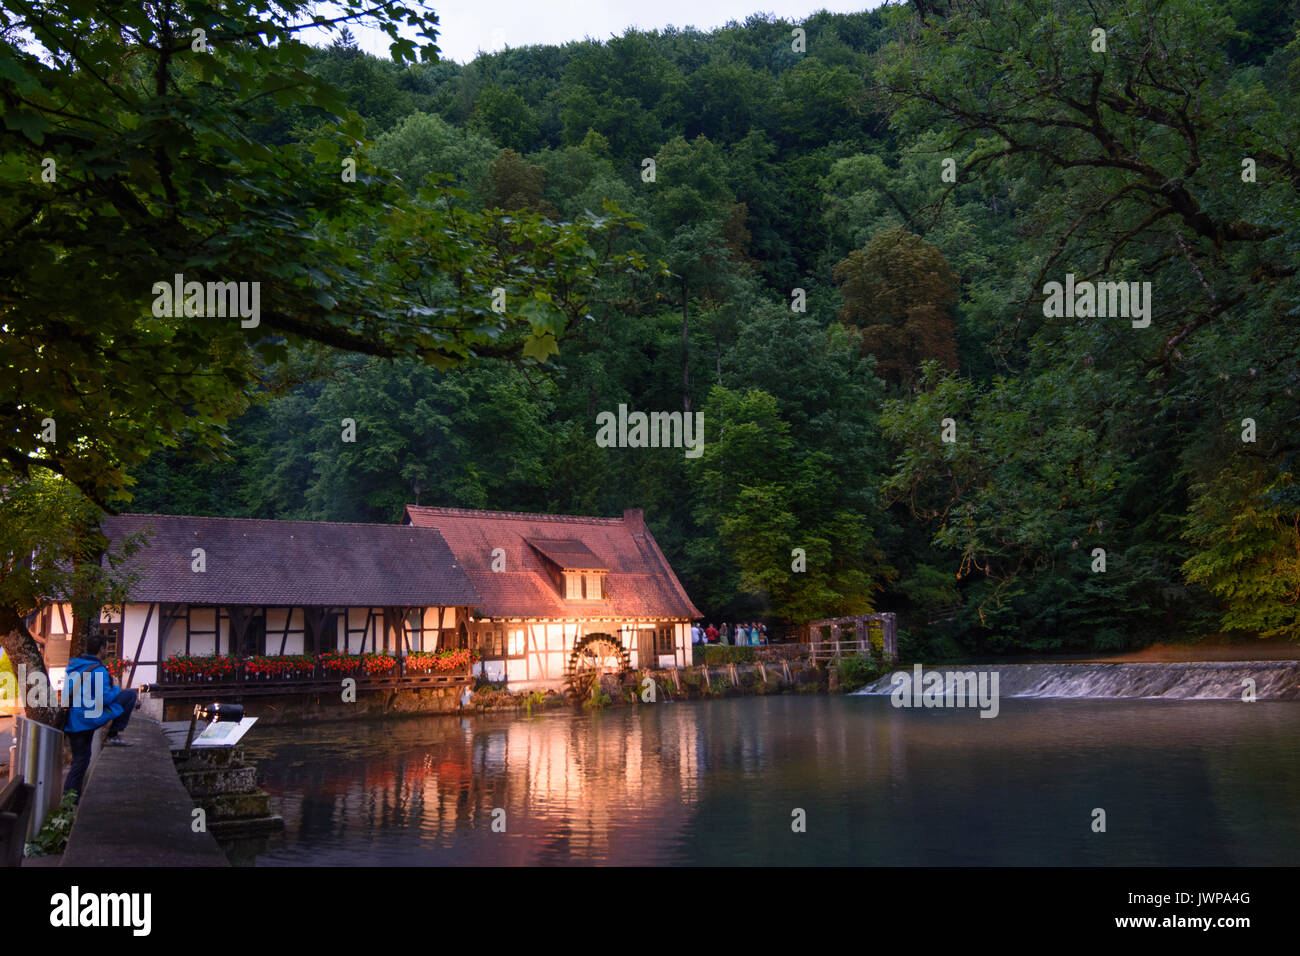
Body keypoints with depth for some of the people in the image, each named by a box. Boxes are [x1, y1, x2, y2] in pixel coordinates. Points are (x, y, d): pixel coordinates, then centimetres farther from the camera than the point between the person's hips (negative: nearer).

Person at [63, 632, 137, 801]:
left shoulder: (72, 665, 11)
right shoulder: (98, 670, -13)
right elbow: (105, 698, -16)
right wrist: (117, 690, 4)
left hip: (71, 722, 8)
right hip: (89, 717, -8)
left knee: (80, 759, 19)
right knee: (129, 695, 2)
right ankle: (114, 734, 4)